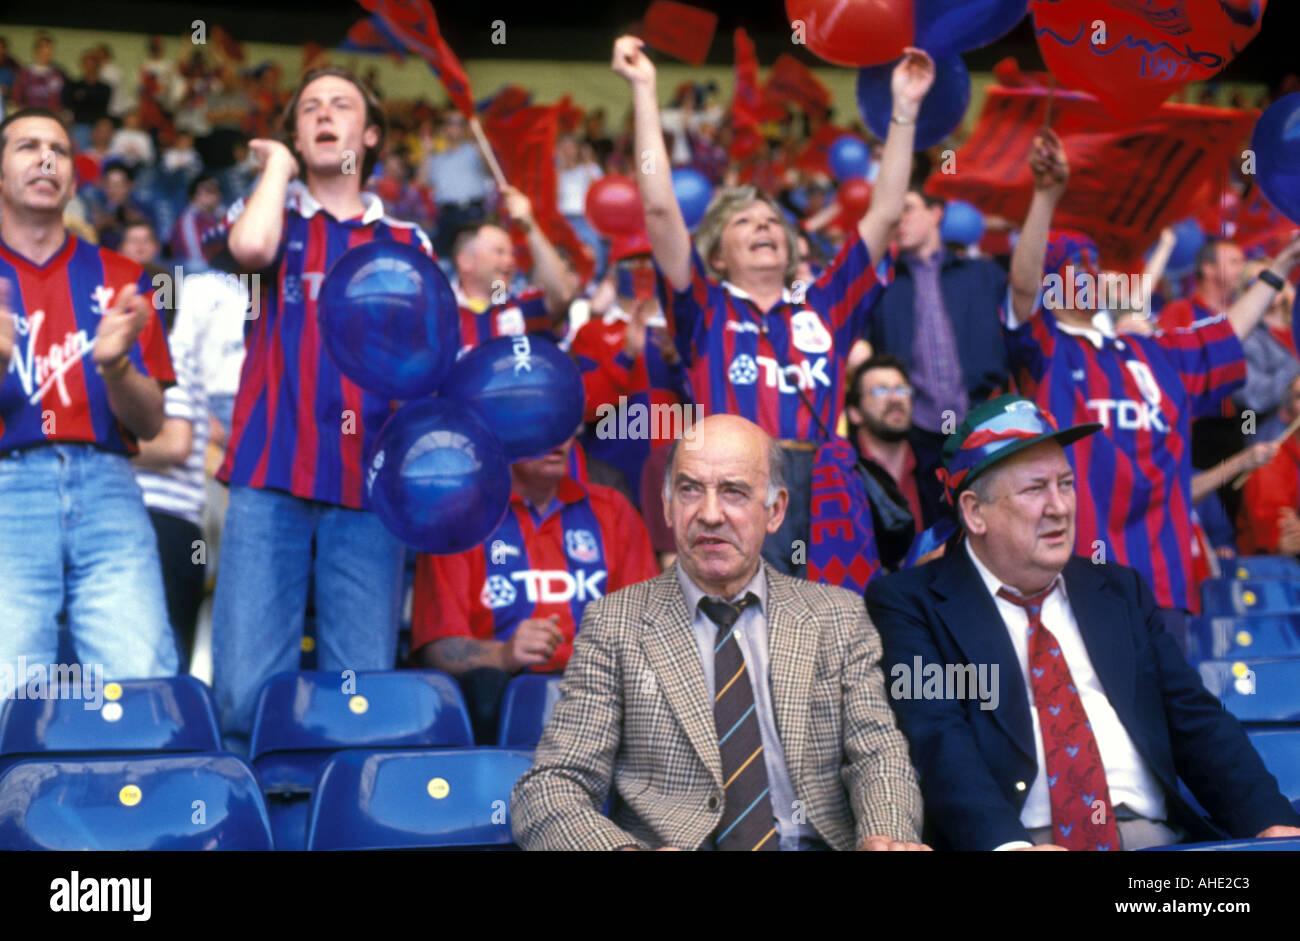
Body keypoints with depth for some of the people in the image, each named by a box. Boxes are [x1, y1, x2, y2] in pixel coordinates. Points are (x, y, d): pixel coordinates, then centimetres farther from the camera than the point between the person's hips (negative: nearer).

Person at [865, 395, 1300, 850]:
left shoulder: (1122, 591, 20)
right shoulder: (908, 604, 4)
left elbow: (1196, 721, 15)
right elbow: (938, 743, -11)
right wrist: (1009, 844, -28)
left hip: (1158, 835, 5)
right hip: (1011, 841, -5)